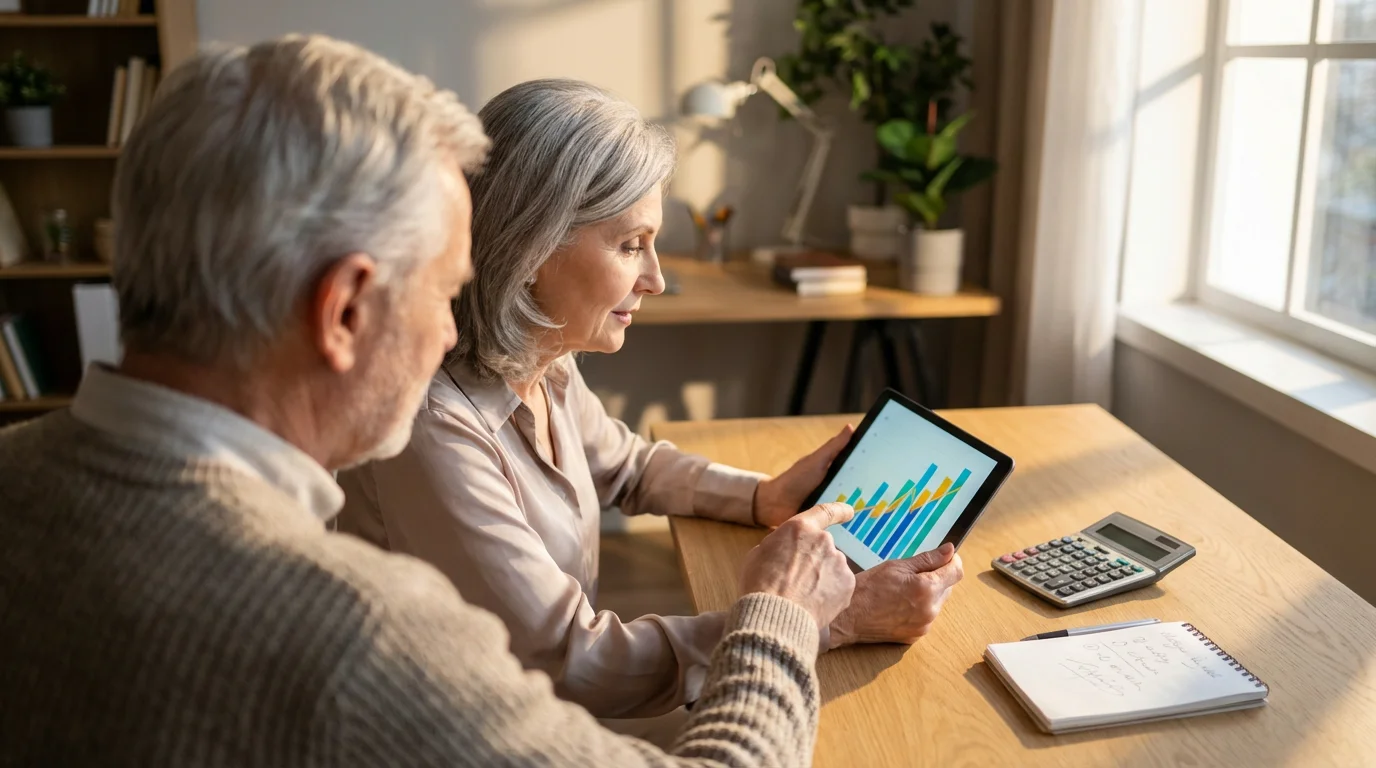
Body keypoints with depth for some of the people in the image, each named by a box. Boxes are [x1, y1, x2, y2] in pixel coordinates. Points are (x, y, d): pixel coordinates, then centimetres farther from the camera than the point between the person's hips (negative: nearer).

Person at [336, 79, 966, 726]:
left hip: (567, 721, 7)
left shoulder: (545, 367, -1)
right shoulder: (430, 425, -27)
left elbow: (626, 466, 19)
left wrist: (768, 499, 1)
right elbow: (570, 664, -26)